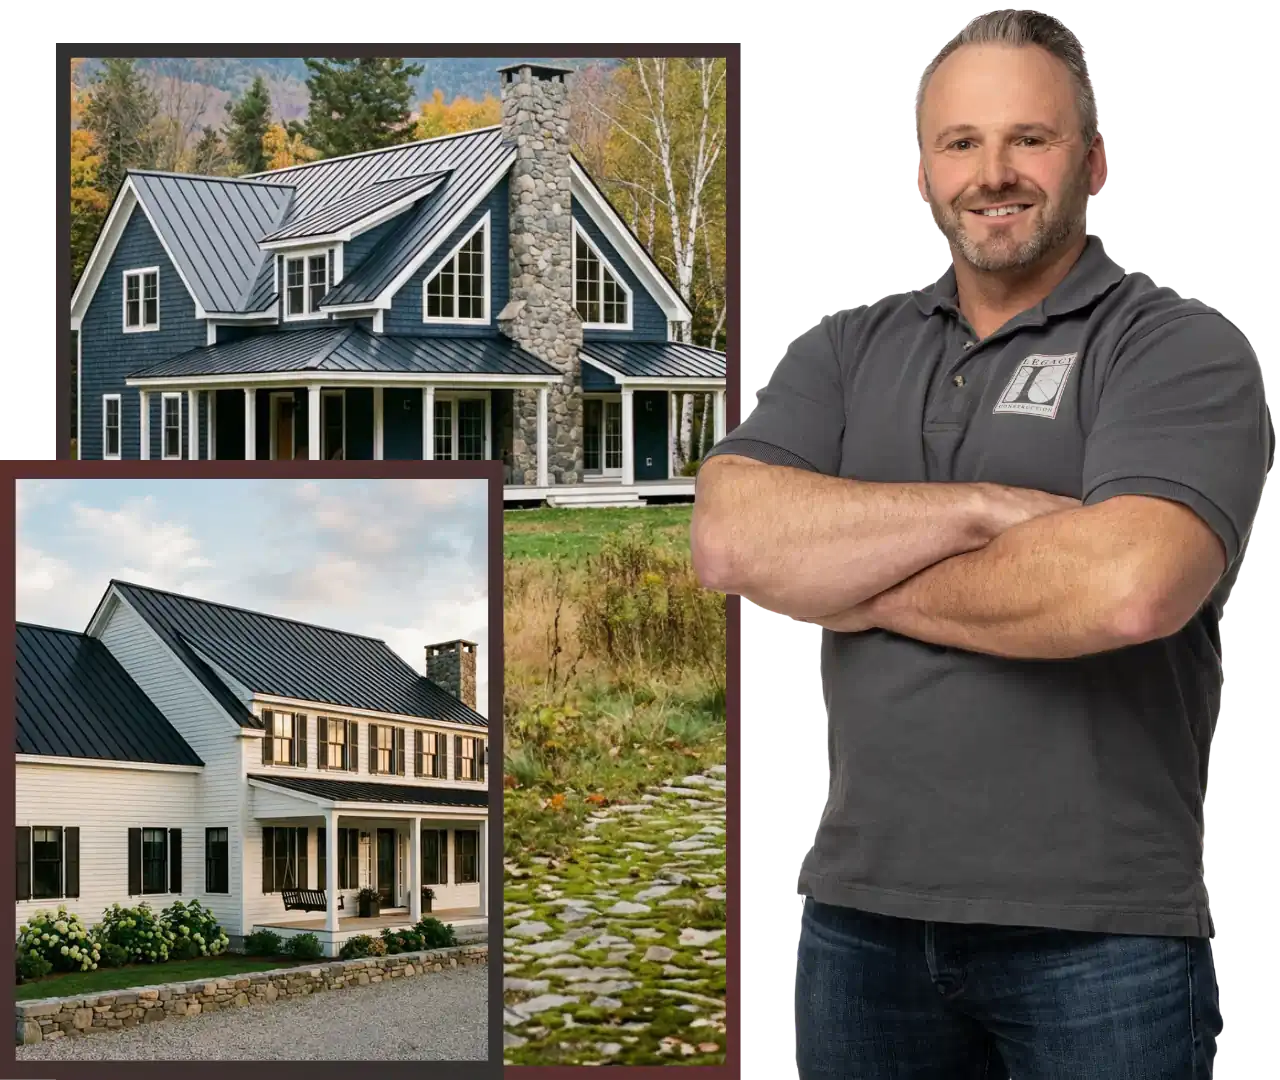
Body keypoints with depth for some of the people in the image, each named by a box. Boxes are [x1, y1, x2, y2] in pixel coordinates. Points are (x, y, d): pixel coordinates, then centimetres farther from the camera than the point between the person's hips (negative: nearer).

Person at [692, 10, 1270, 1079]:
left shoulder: (1184, 350, -5)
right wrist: (988, 509, -16)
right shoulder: (846, 350, 10)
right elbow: (729, 539, -7)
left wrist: (860, 584, -10)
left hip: (1098, 931, -4)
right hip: (860, 913, 4)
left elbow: (1129, 587, -23)